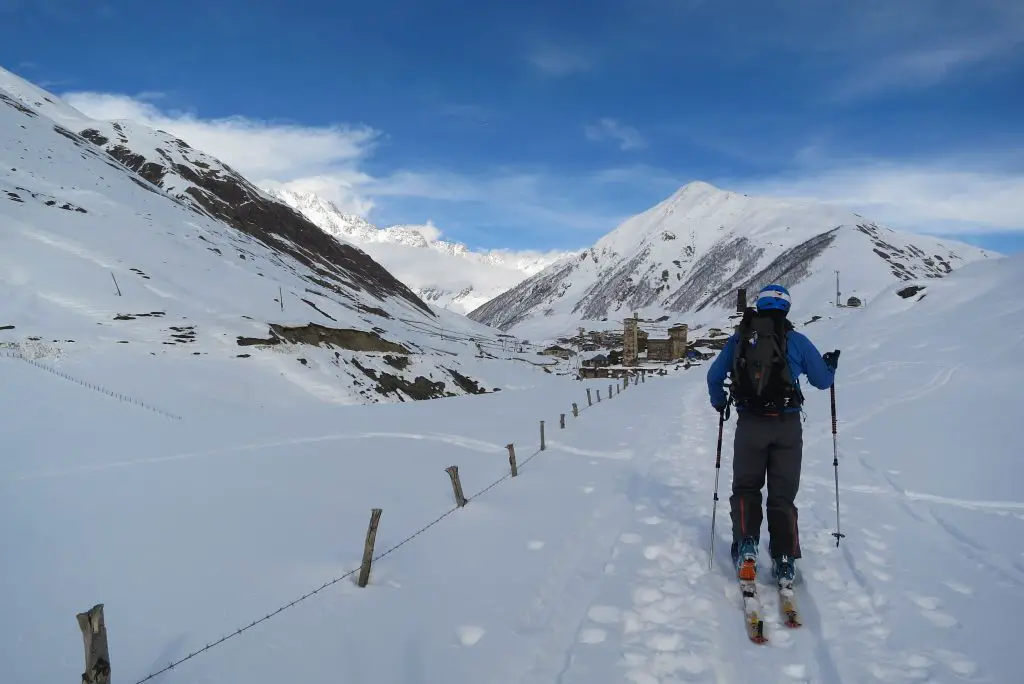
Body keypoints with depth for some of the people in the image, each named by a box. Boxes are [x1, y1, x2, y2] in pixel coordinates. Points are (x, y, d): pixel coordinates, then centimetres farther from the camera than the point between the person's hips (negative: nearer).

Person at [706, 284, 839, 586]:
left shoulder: (738, 338, 3)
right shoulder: (796, 340, -2)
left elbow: (714, 376, 12)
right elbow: (823, 381, 7)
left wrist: (719, 402, 31)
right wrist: (831, 364, 29)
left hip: (749, 424, 0)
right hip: (787, 425, 0)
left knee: (745, 488, 15)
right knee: (782, 495, 10)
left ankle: (746, 545, -4)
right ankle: (784, 561, 9)